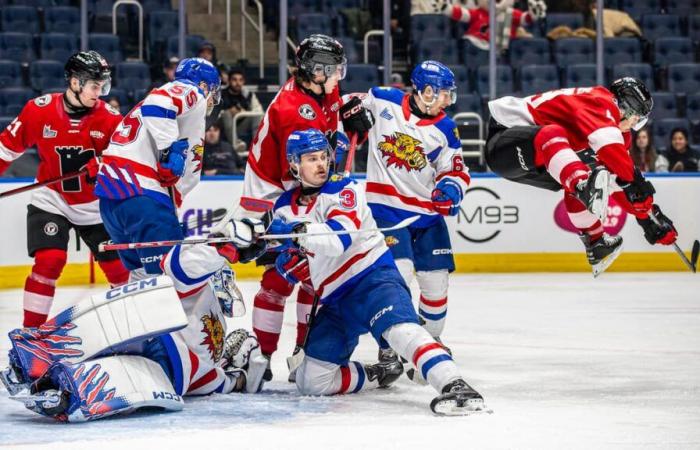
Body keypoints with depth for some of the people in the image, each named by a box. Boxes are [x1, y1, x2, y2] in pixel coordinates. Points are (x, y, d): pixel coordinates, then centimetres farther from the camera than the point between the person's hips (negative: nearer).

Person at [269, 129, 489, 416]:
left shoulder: (343, 190, -7)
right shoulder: (285, 207, 11)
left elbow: (340, 239, -24)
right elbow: (299, 270, 18)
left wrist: (300, 230, -37)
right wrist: (287, 262, -5)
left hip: (372, 277, -7)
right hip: (335, 300, 7)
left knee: (399, 327, -37)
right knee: (311, 381, 2)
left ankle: (453, 385, -53)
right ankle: (377, 377, 21)